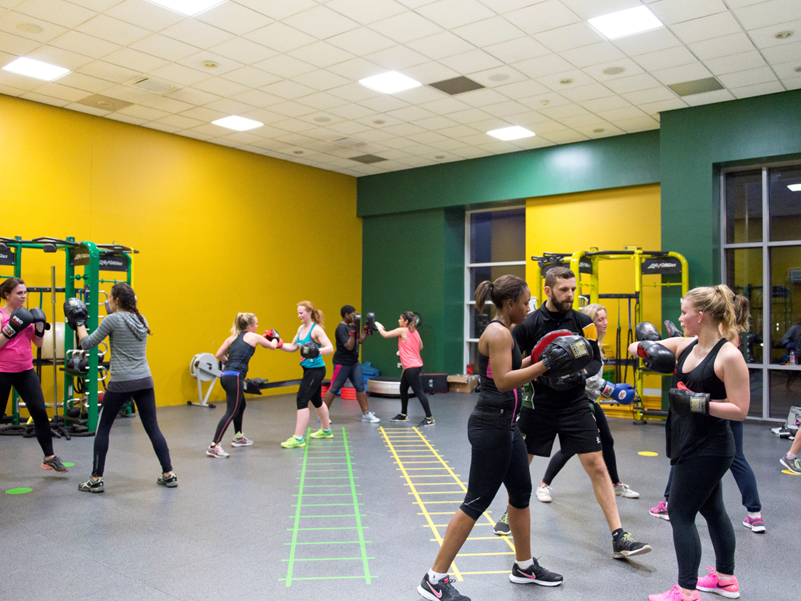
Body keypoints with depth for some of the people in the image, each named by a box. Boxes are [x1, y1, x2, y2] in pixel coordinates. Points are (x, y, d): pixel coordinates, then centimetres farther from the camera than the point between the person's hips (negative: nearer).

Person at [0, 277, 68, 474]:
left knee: (40, 412, -3)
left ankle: (49, 458, 3)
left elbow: (38, 343, 8)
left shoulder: (27, 314, 6)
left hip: (26, 372, 4)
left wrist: (40, 327, -7)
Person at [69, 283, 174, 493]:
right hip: (144, 381, 6)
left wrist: (79, 323, 9)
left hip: (121, 383, -5)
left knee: (103, 429, 10)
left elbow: (87, 344, -4)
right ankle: (169, 474, 12)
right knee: (152, 428, 11)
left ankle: (96, 479, 14)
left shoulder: (113, 320, -8)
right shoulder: (141, 320, 10)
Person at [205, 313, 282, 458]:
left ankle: (238, 438, 41)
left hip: (226, 375, 8)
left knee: (241, 405, 26)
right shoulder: (253, 337, 3)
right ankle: (213, 446, -15)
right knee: (231, 412, -8)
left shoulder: (232, 338, 18)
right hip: (235, 377, -8)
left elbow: (219, 355, 13)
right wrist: (275, 338, 35)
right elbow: (273, 346, 14)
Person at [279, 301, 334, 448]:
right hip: (308, 369, 9)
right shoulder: (301, 328, 9)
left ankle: (298, 438, -10)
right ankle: (326, 430, 39)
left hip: (316, 370, -9)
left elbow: (330, 348, -22)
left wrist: (317, 351, -39)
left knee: (302, 399, -13)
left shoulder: (316, 329, -16)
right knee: (316, 400, 21)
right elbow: (292, 347, 14)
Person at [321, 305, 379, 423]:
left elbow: (360, 340, 17)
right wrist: (353, 330, -27)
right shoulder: (341, 328, -16)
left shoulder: (350, 326, 11)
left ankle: (366, 413, 10)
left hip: (354, 362, 9)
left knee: (360, 387, 5)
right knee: (334, 389, -1)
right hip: (342, 363, -9)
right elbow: (349, 346, -23)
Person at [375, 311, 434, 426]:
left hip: (411, 367, -10)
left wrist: (379, 327, 13)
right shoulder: (414, 331, 11)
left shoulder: (402, 330, -12)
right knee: (403, 389, 20)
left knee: (418, 391, -8)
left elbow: (385, 335, -8)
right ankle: (404, 414, 33)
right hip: (415, 364, 10)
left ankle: (429, 418, -6)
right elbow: (420, 346, 20)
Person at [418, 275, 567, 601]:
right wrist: (545, 365, -27)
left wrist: (537, 357, 14)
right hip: (491, 427, -10)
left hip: (505, 425, 10)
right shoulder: (498, 333, -16)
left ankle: (524, 567, 36)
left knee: (521, 492, 19)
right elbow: (503, 381, -26)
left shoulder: (501, 331, 14)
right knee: (476, 502, -4)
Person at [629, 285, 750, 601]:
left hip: (709, 449, -8)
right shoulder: (685, 346, 3)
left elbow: (740, 410, -19)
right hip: (690, 444, 8)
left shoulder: (729, 355, -18)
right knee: (712, 509, 20)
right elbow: (637, 348, 9)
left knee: (680, 514, -3)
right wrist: (647, 349, -12)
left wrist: (697, 402, -26)